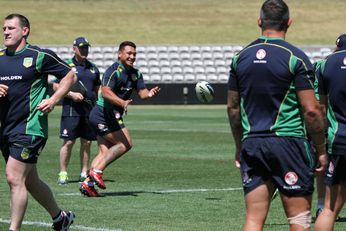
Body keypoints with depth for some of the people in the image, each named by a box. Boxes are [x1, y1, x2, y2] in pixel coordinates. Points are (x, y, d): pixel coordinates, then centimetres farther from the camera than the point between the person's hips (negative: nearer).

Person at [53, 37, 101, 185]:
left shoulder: (93, 68, 16)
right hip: (71, 110, -5)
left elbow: (98, 89, 24)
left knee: (87, 142, 6)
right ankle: (63, 173, 0)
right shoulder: (67, 66, 0)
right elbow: (56, 86, -2)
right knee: (68, 142, -7)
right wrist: (71, 94, -14)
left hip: (90, 110, 5)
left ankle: (84, 173, 15)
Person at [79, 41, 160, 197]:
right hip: (104, 114, -9)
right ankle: (97, 171, -11)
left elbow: (142, 92, 6)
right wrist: (122, 102, -43)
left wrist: (150, 93, -18)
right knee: (125, 144, -12)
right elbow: (105, 91, -29)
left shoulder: (135, 74, 11)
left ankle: (88, 183, 3)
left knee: (105, 152, 5)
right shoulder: (114, 71, -17)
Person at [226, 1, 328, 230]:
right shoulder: (295, 58, -7)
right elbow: (311, 110, -10)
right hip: (289, 142, -4)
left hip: (252, 145, 5)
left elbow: (233, 107, 13)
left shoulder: (241, 57, 8)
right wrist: (321, 150, 0)